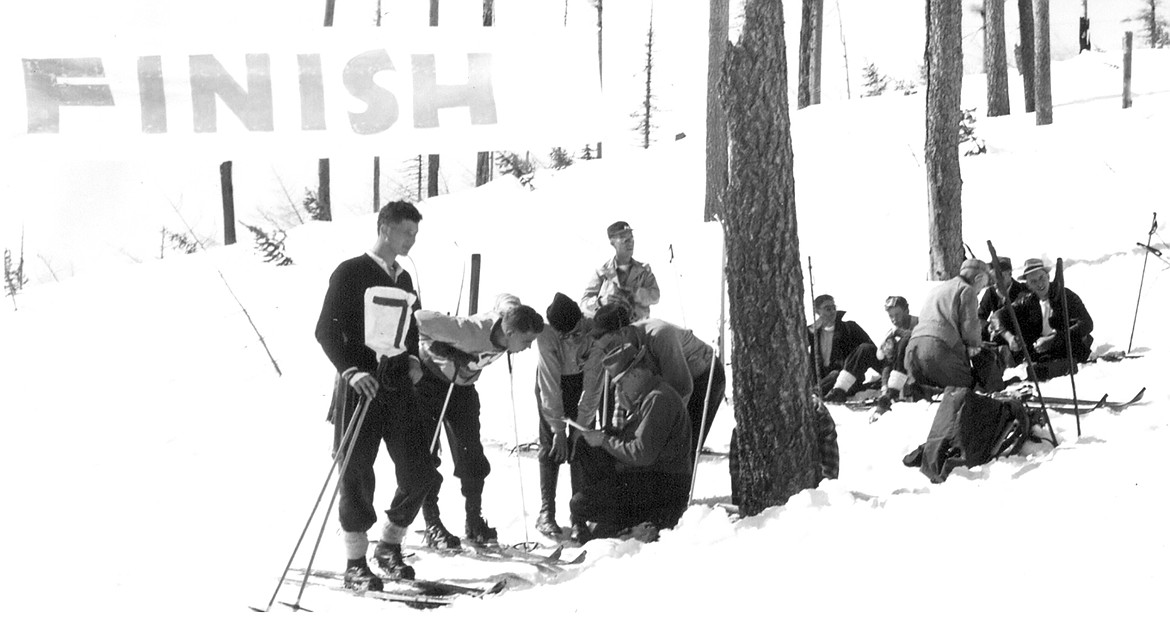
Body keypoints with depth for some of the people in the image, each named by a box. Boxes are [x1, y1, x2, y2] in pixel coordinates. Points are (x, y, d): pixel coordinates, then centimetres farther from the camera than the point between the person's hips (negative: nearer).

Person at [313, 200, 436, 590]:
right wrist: (351, 371, -18)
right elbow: (326, 330, -7)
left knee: (419, 473, 1)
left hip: (398, 387, 6)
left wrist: (412, 360, 12)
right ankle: (355, 563, 7)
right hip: (359, 385, -6)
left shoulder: (404, 280, 17)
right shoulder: (351, 273, -4)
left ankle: (389, 546, 20)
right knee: (357, 474, -3)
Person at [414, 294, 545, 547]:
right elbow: (419, 320, -36)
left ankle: (474, 520, 11)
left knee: (471, 451, 2)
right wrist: (443, 350, -26)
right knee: (426, 452, -6)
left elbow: (506, 299, 4)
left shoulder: (512, 316, -21)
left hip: (462, 383, 6)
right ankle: (432, 524, 1)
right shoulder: (471, 331, -40)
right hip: (429, 377, -6)